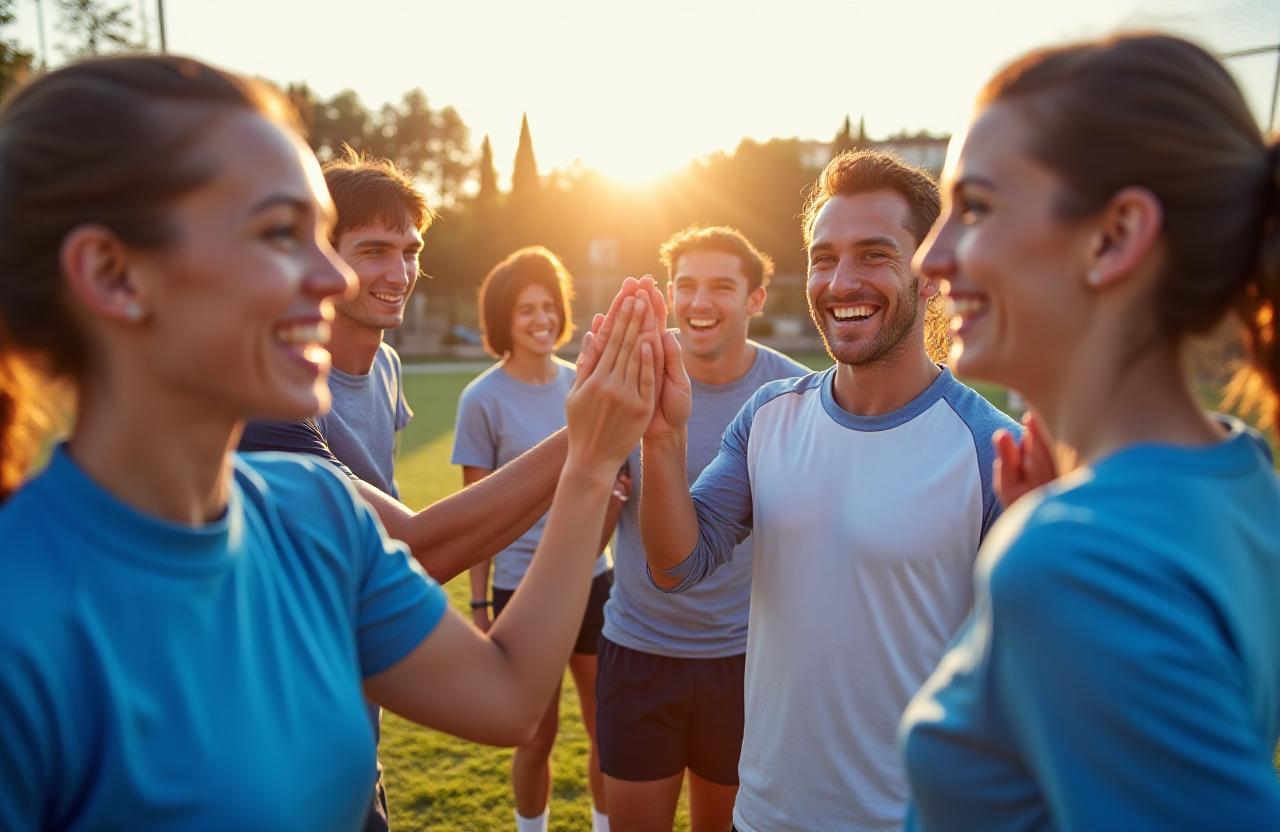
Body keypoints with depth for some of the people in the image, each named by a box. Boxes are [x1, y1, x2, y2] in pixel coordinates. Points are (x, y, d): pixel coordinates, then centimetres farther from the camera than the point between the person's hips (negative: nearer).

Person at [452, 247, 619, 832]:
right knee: (538, 735, 12)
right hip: (522, 588, -3)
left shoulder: (582, 384, 3)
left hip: (592, 581, 4)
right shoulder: (483, 399, -8)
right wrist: (478, 605, -6)